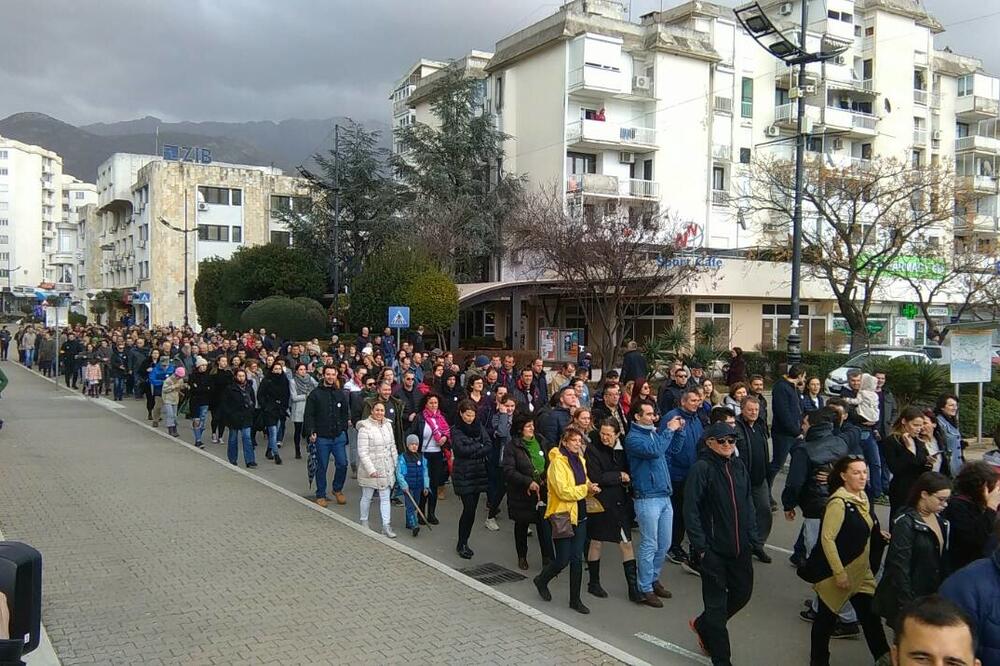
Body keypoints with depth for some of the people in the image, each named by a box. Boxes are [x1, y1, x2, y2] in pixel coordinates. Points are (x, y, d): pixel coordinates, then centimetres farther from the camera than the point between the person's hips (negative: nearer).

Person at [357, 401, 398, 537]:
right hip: (370, 470, -5)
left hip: (387, 469, 5)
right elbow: (362, 452, -17)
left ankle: (386, 526, 9)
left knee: (385, 498, 5)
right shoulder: (365, 428, -15)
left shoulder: (388, 425, 5)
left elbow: (392, 447, 14)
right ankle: (364, 522, 30)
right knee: (367, 497, 12)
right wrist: (371, 469, -21)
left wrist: (396, 464, 12)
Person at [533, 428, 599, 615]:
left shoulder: (580, 460, 9)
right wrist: (586, 489, -18)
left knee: (577, 559, 9)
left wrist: (591, 488, -2)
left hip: (579, 515, 7)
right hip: (562, 516, -7)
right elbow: (563, 491, -22)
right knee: (563, 560, -1)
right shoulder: (558, 461, -15)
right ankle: (541, 580, 27)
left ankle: (575, 599, 19)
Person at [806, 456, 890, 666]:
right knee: (827, 616, 8)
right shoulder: (838, 502, -21)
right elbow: (827, 539, -23)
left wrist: (879, 535, 3)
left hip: (861, 571, 7)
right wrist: (839, 573, -22)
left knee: (870, 615, 6)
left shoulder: (862, 497, 4)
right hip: (835, 571, -7)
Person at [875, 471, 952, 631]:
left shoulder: (941, 521, 8)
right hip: (908, 600, -6)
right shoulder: (905, 522, -15)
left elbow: (943, 560, 12)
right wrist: (906, 605, -20)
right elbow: (900, 567, -18)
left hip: (932, 598, 7)